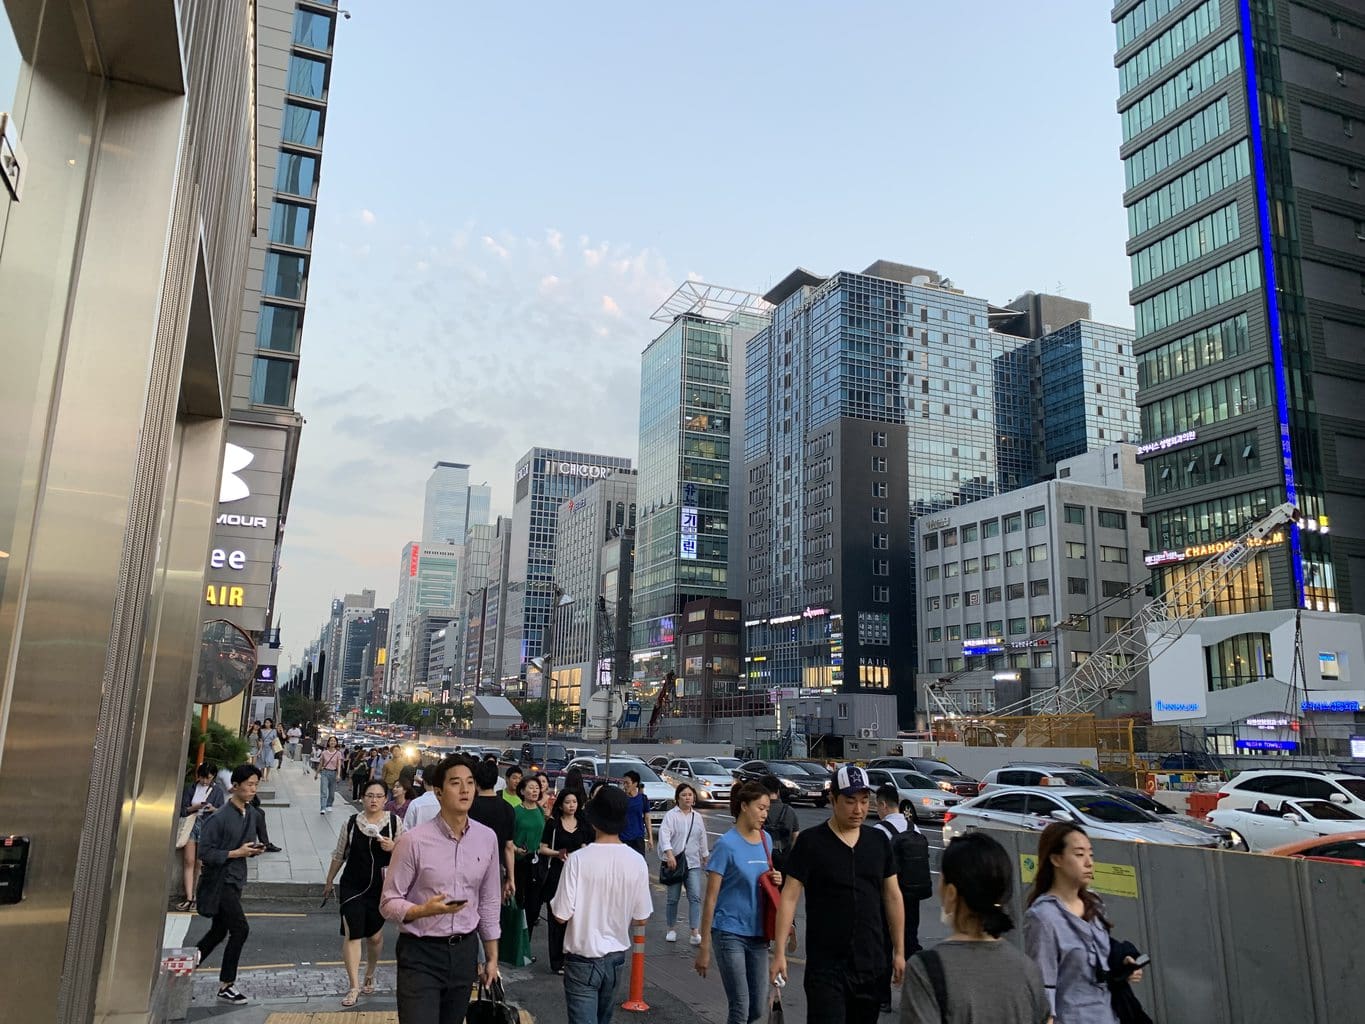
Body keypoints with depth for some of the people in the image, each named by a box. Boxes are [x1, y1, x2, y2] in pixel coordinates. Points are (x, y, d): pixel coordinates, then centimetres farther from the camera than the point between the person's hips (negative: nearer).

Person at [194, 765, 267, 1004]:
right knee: (240, 929, -9)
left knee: (219, 932, 15)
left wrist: (254, 850, -2)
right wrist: (237, 853, -21)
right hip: (219, 881, -8)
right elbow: (205, 853, -18)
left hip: (236, 881, 8)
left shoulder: (252, 814, 6)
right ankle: (226, 985, 4)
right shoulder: (219, 818, -18)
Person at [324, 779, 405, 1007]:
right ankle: (354, 986, -3)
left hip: (381, 888, 0)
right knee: (352, 934, -8)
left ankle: (369, 976, 36)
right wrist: (329, 881, 15)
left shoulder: (395, 821, -5)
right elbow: (339, 854, 10)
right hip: (352, 886, 0)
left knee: (375, 935, 13)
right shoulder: (352, 822, -1)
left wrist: (393, 848, -20)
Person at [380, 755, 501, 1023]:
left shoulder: (487, 838, 0)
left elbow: (489, 901, 9)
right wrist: (424, 910, -28)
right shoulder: (413, 840, -14)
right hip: (420, 953, -4)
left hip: (464, 951, 4)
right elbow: (388, 903, -10)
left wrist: (492, 957, 11)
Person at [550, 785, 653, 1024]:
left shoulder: (578, 859, -19)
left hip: (582, 960, -4)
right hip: (616, 957, 4)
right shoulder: (637, 862, -9)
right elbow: (641, 919, -2)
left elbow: (561, 915, -16)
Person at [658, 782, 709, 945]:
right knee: (673, 898, 6)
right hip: (674, 862, -3)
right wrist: (669, 854, -32)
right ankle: (671, 930, 23)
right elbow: (664, 834, -19)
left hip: (693, 863, 3)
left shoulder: (697, 817, 12)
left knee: (695, 897, -8)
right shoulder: (671, 815, -5)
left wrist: (705, 857, 25)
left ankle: (696, 933, -10)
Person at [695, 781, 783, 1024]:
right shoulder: (727, 845, -12)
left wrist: (775, 881, -2)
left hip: (758, 932, 6)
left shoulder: (765, 840, 6)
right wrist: (704, 947, -10)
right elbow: (711, 898, -10)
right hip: (730, 933, -6)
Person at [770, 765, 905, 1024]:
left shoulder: (878, 841, 7)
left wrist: (899, 951, 10)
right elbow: (790, 896, -8)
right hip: (826, 966, -4)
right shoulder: (811, 842, -7)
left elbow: (892, 896, 12)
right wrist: (780, 951, -13)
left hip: (873, 964, 4)